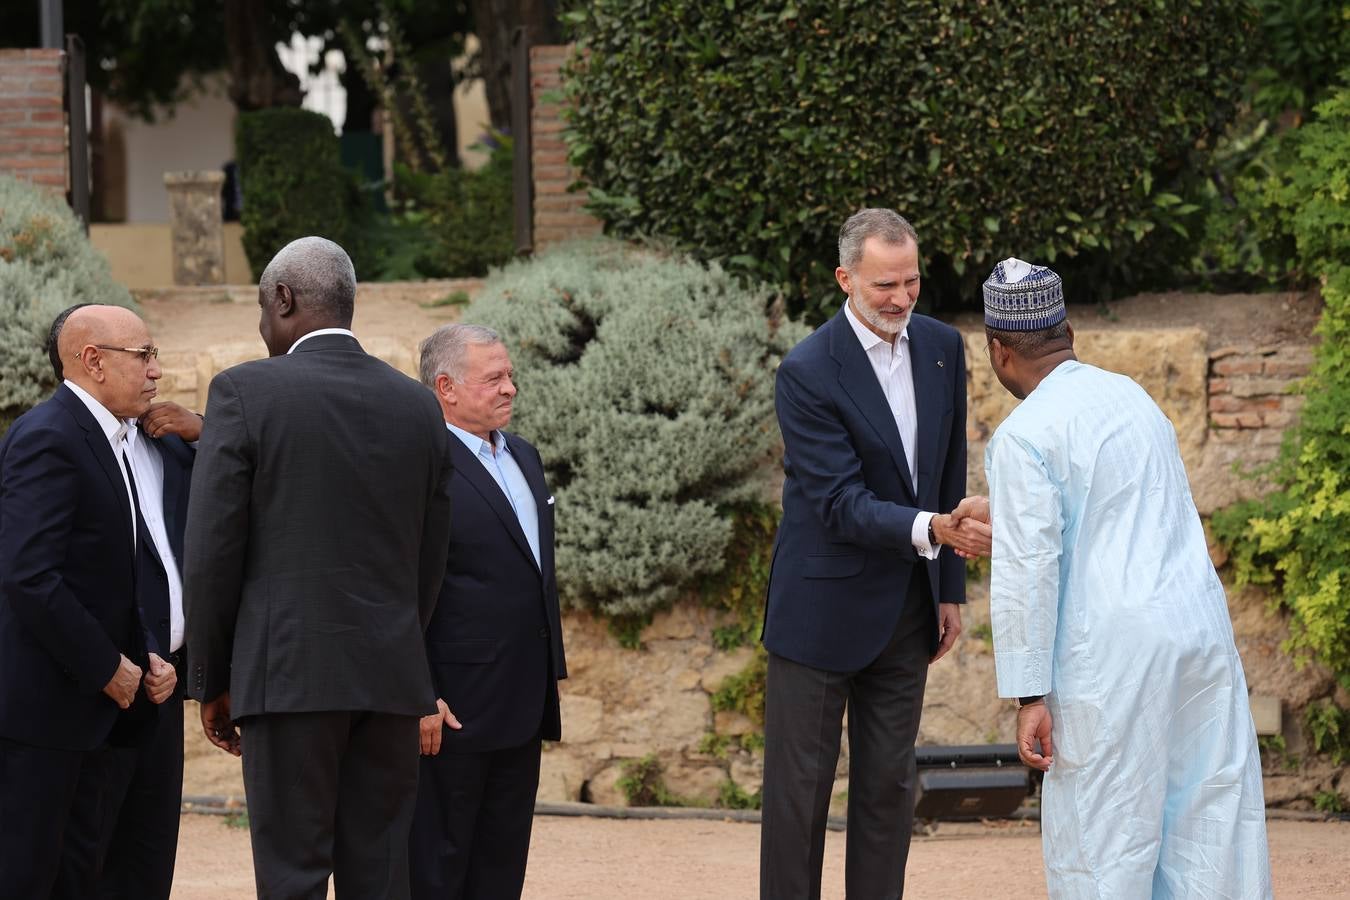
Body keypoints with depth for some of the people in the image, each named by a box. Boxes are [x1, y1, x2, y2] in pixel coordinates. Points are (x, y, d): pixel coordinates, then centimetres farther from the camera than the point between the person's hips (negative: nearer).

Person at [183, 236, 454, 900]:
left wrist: (211, 682, 3)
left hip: (288, 675, -4)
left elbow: (211, 552, -6)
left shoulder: (245, 392, -5)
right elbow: (428, 564, 12)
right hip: (390, 677, 4)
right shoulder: (417, 406, 9)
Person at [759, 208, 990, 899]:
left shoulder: (941, 348, 2)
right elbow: (841, 504, -22)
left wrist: (949, 589, 12)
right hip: (825, 608, -6)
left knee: (890, 786, 9)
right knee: (801, 786, 1)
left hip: (907, 607, 6)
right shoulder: (808, 372, -17)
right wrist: (932, 529, -37)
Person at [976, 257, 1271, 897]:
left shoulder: (1024, 435, -8)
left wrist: (1029, 696, -10)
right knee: (1213, 818, 8)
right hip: (1201, 624, 7)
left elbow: (1026, 574, -13)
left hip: (1112, 652, -7)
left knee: (1101, 843, 2)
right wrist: (1004, 517, 41)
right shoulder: (1128, 394, 14)